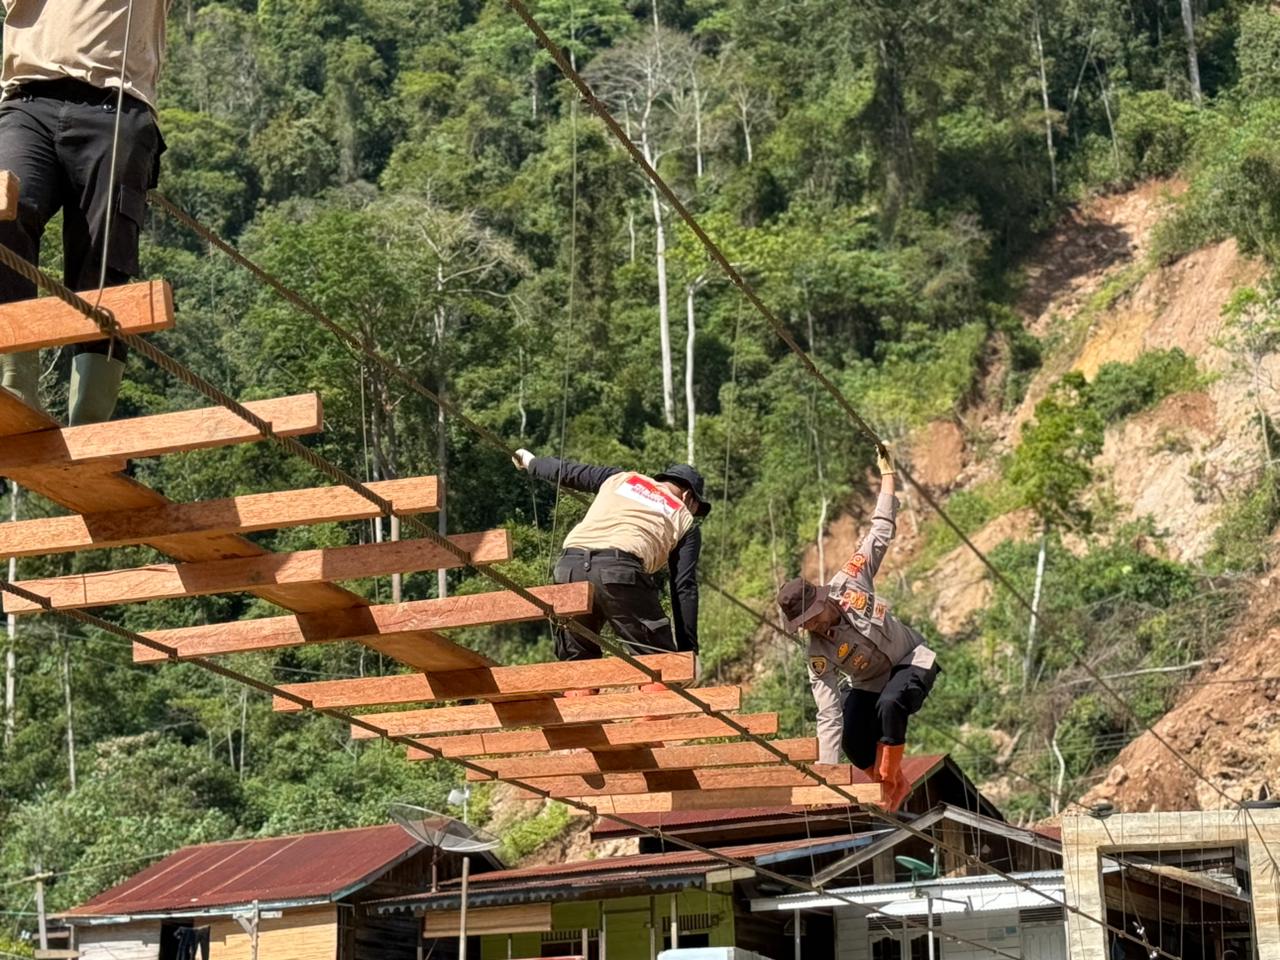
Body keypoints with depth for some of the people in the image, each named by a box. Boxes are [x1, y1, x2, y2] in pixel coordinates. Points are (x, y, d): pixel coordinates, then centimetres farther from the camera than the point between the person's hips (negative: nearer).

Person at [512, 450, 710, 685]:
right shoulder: (685, 522, 21)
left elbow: (566, 472, 37)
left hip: (570, 566, 4)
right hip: (621, 570, -4)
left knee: (576, 658, 21)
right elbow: (684, 588, 14)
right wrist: (688, 650, 14)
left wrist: (530, 461, 58)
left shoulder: (620, 479, 30)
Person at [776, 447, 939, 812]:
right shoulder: (819, 655, -24)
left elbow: (881, 531, -14)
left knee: (889, 704, -32)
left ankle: (890, 787, -18)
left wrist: (887, 474, -16)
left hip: (913, 661, -2)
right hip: (870, 681, 3)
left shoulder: (849, 582, -25)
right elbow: (828, 717, -26)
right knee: (853, 742, -12)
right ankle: (895, 786, 18)